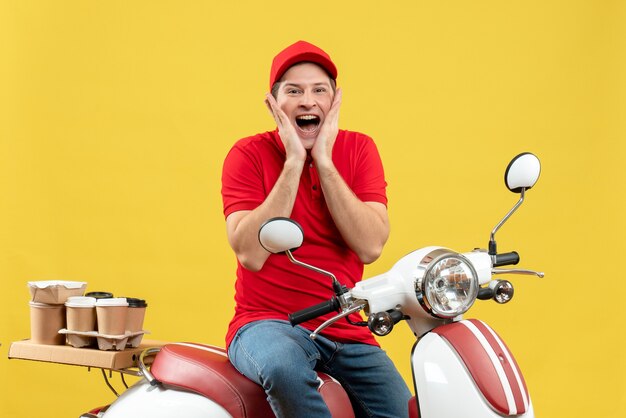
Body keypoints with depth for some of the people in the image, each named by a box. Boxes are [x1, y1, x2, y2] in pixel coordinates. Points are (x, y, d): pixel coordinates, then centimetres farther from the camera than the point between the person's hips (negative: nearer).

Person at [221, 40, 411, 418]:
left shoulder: (359, 149, 4)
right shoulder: (248, 154, -3)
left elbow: (370, 246, -10)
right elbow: (250, 253, -18)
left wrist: (323, 161, -14)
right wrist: (293, 162, -17)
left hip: (346, 331, 4)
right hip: (268, 323, -3)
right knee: (284, 367, -37)